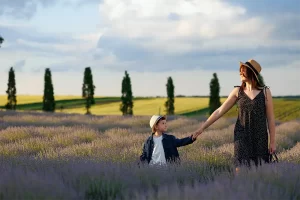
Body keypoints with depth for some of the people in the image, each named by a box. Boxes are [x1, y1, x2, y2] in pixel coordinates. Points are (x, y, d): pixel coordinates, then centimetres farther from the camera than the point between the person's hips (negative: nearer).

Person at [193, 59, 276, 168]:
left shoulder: (265, 91, -2)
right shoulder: (237, 91, 2)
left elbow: (270, 118, 1)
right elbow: (219, 111, 3)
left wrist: (272, 141, 0)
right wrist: (202, 127, -1)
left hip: (260, 138, -1)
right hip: (242, 136, 1)